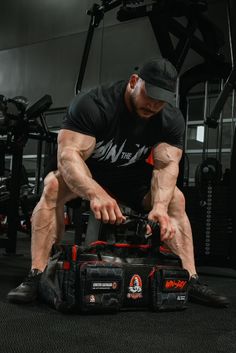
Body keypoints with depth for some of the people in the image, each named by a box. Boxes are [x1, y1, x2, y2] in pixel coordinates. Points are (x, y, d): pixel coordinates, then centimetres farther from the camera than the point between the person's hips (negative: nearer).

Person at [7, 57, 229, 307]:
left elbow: (166, 165, -27)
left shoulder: (172, 120, -18)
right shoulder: (93, 105, -30)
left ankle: (191, 281, -13)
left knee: (176, 198, -18)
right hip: (88, 172, -3)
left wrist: (160, 206, -48)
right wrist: (96, 193, -59)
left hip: (132, 176, 3)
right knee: (53, 185, -33)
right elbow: (68, 153, -40)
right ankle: (37, 275, -31)